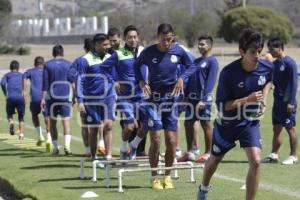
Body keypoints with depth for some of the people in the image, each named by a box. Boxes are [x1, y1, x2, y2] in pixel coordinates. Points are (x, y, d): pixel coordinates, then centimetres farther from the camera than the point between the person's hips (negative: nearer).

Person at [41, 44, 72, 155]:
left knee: (52, 122, 11)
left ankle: (56, 147, 7)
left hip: (52, 97, 0)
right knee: (66, 121, -2)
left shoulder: (48, 65, 1)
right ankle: (67, 145, -21)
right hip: (66, 96, 0)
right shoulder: (69, 65, 4)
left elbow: (45, 83, -4)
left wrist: (43, 98, -3)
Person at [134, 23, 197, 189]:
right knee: (155, 140, -6)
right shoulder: (149, 52, -8)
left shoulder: (178, 51, -5)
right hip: (153, 99, -2)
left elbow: (191, 66, 10)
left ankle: (167, 176, 15)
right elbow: (137, 66, 9)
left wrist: (182, 78, -9)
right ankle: (154, 177, 7)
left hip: (171, 99, 2)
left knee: (171, 141, 0)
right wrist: (141, 81, -8)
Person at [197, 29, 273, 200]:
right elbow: (222, 105, -24)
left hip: (251, 122, 2)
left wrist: (263, 100, -1)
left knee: (256, 162, -17)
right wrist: (248, 99, -32)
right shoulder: (229, 72, -28)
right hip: (228, 122, -2)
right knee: (215, 160, 20)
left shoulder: (267, 67, -15)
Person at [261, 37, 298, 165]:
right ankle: (274, 155, 15)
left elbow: (294, 83, -16)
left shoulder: (289, 63, -13)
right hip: (278, 101, 8)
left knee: (290, 128, -1)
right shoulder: (275, 63, 11)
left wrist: (291, 102, -19)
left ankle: (293, 156, 6)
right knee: (276, 128, 10)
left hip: (287, 102, -8)